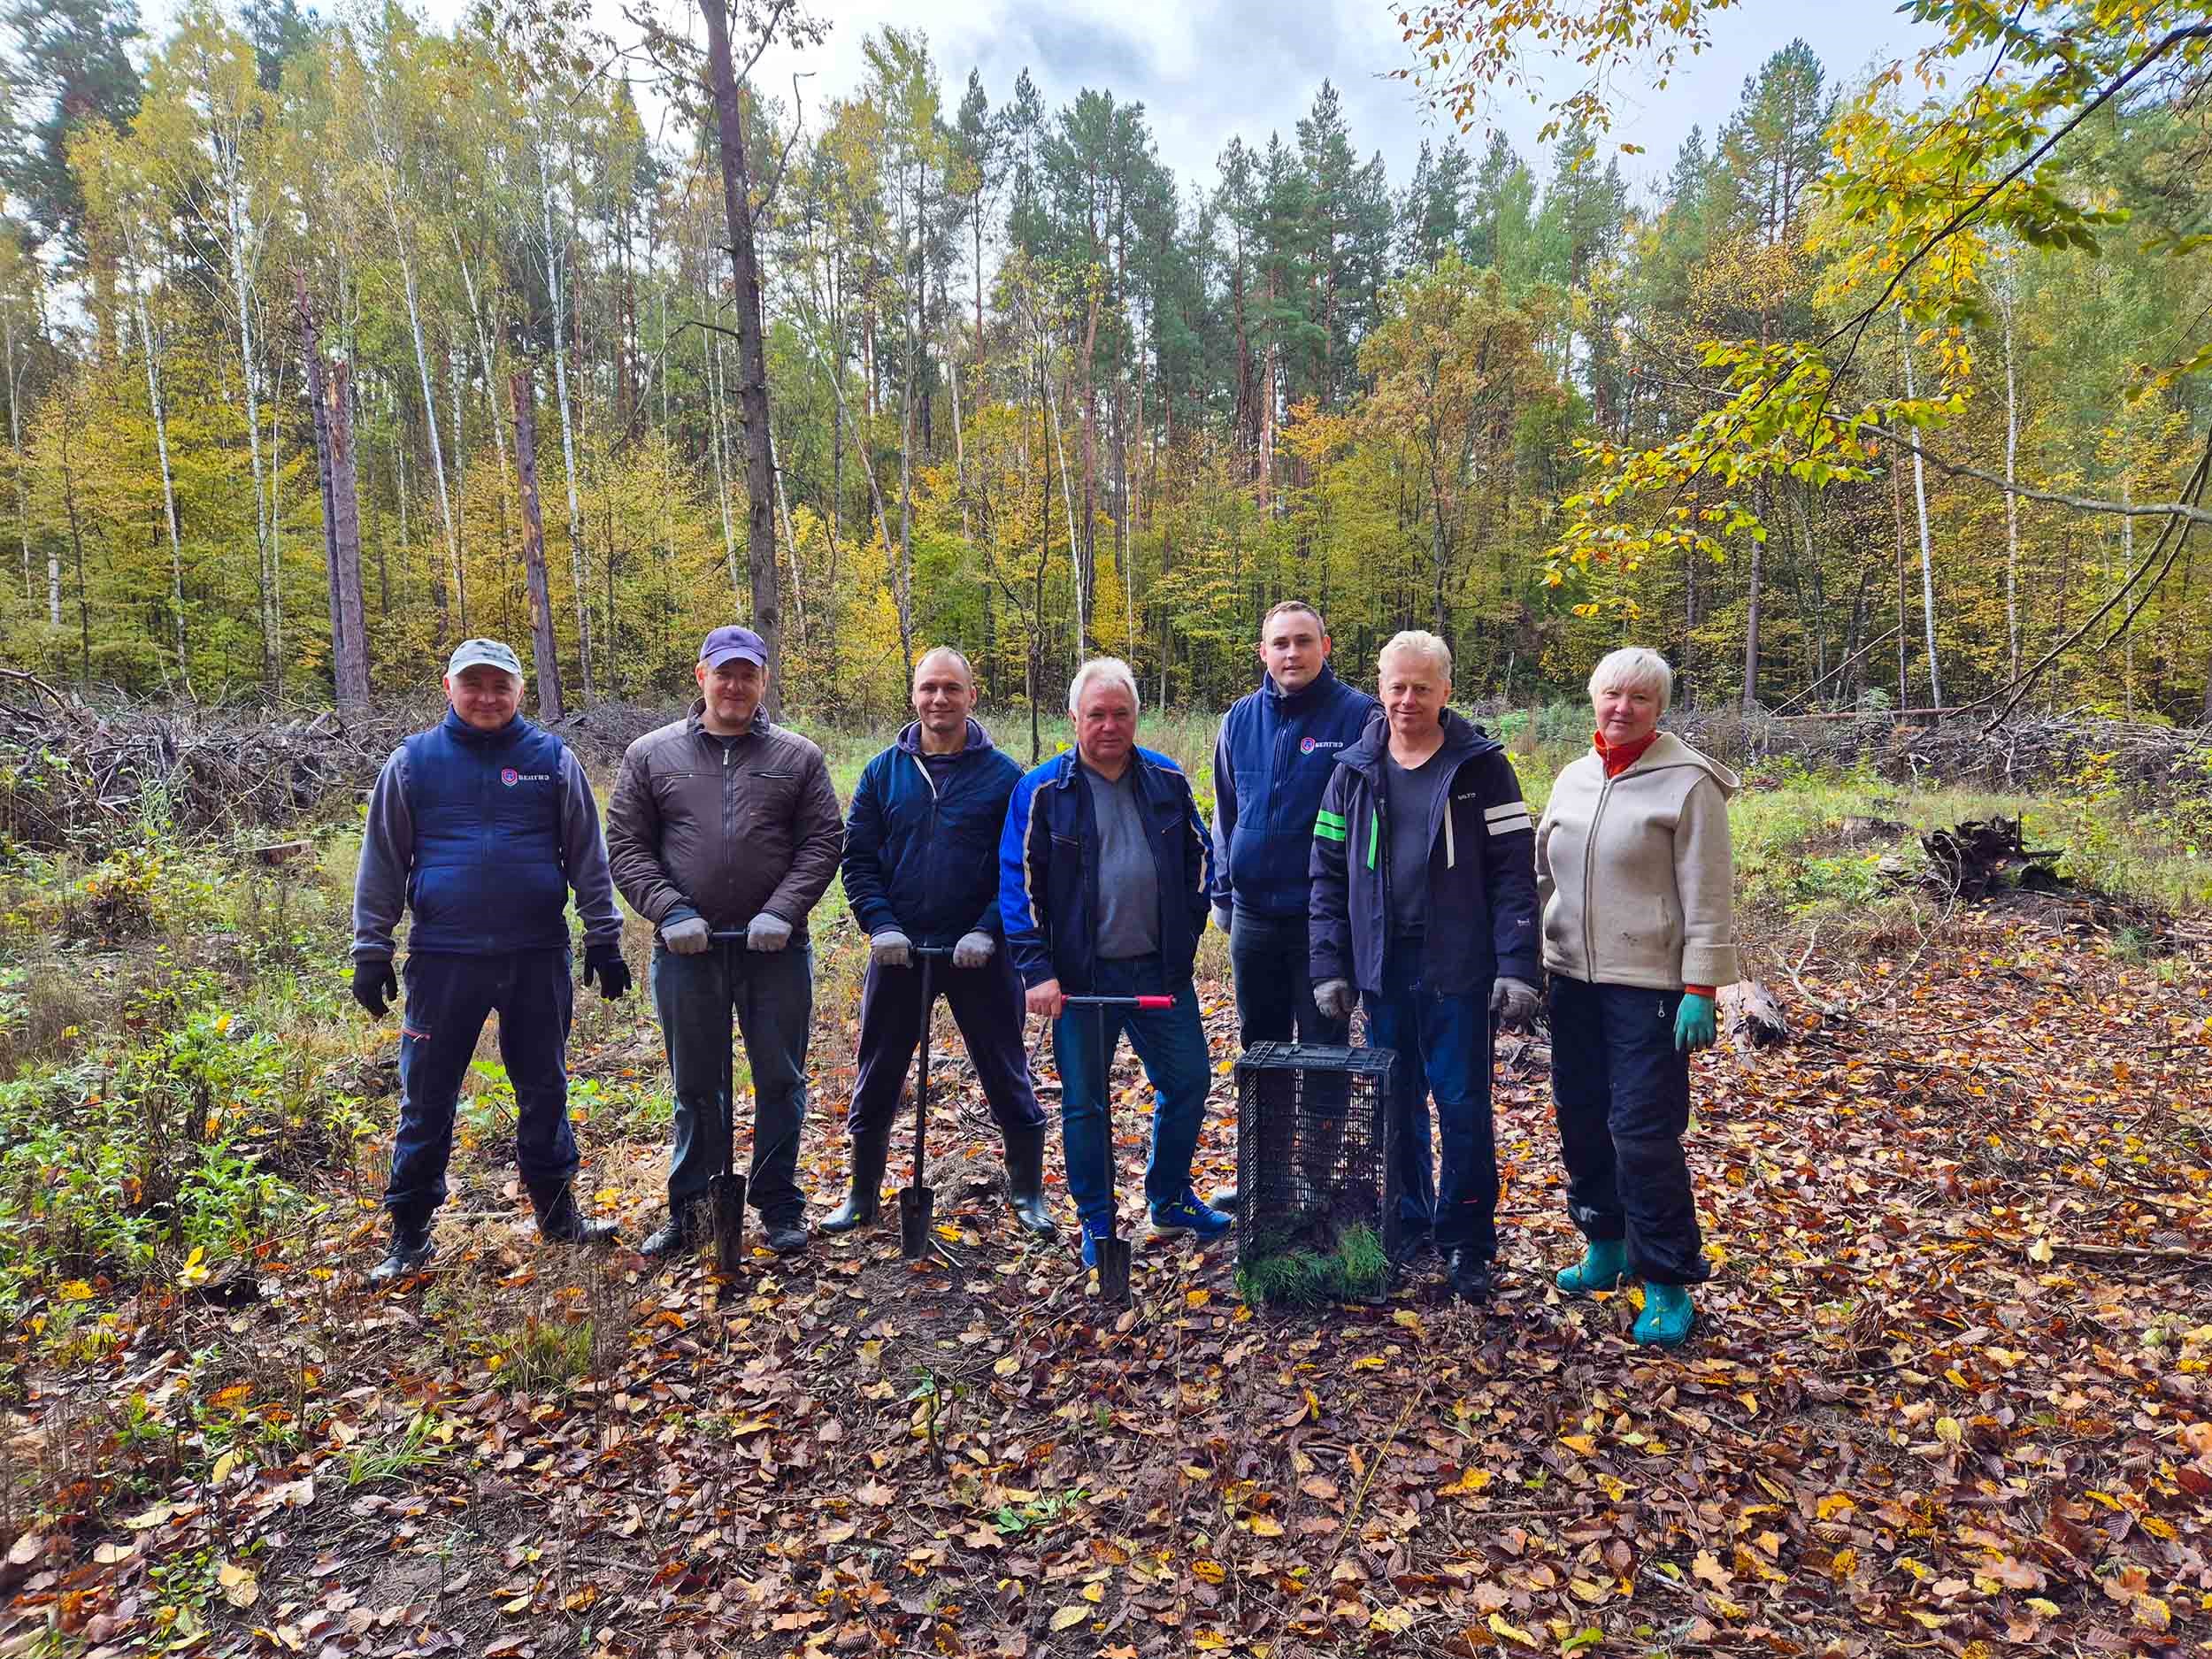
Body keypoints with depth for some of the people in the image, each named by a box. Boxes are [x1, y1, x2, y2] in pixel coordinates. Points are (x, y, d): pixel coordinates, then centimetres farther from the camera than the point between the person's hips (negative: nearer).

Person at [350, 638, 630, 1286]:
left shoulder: (552, 759, 3)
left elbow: (587, 856, 5)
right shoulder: (412, 761, 3)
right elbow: (382, 863, 7)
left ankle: (557, 1212, 27)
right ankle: (410, 1235, 21)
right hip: (442, 959, 0)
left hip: (538, 956, 1)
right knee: (426, 1101, 7)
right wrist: (371, 952, 5)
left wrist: (604, 940, 3)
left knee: (544, 1091, 12)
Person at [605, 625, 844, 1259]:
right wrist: (669, 911, -10)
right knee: (696, 1087, 13)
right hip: (687, 948, 1)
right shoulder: (651, 754, 5)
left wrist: (782, 910, -13)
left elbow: (823, 842, 0)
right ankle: (689, 1207, 27)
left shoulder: (798, 756, 4)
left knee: (781, 1082, 8)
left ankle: (779, 1206, 23)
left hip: (776, 949, 0)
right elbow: (625, 846, 3)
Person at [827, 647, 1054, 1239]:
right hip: (898, 951, 2)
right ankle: (863, 1196, 30)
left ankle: (1027, 1195, 25)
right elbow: (858, 858, 4)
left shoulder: (1003, 775, -2)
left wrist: (987, 930, -15)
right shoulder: (883, 771, 5)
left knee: (1008, 1076, 7)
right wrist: (880, 924, -9)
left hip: (980, 953, -2)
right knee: (876, 1080, 11)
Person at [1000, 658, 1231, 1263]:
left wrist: (1188, 929, 5)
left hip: (1161, 969, 3)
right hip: (1081, 976, -3)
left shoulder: (1168, 781, 4)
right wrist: (1037, 969, -13)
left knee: (1188, 1081, 10)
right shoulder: (1041, 792, -6)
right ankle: (1097, 1224, 25)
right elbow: (1019, 884, -7)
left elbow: (1198, 856, 14)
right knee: (1085, 1103, 7)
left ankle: (1170, 1199, 33)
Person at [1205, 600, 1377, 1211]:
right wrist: (1223, 893, 11)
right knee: (1258, 1046, 16)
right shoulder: (1241, 719, 5)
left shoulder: (1357, 715, -8)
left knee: (1322, 1048, 8)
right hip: (1253, 914, 5)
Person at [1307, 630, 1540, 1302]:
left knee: (1464, 1108, 2)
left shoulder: (1481, 767, -3)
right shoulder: (1353, 772, 5)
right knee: (1395, 1108, 12)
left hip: (1457, 970, -3)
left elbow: (1513, 873, -6)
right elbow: (1328, 875, 6)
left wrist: (1516, 968, -13)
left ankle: (1467, 1241, 17)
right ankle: (1407, 1228, 28)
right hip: (1381, 969, 3)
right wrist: (1329, 967, 0)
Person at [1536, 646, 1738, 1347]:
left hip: (1650, 983, -6)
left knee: (1645, 1134, -5)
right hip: (1574, 977, 6)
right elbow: (1539, 871, 15)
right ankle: (1606, 1245, 33)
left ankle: (1668, 1283, 11)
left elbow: (1706, 896, -11)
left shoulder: (1688, 781, -8)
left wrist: (1700, 989, -15)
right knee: (1581, 1120, 14)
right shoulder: (1574, 778, 10)